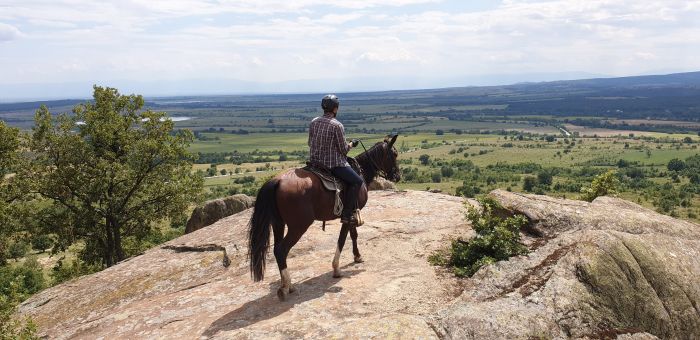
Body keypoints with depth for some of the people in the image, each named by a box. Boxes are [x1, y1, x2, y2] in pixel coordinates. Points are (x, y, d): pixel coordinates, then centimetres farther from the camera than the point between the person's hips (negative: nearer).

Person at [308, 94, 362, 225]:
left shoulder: (314, 122, 3)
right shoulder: (337, 126, -17)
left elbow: (310, 143, 12)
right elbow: (344, 149, -12)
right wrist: (351, 144, 8)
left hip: (315, 161, 9)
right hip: (333, 163, -8)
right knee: (357, 181, 1)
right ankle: (347, 214, -3)